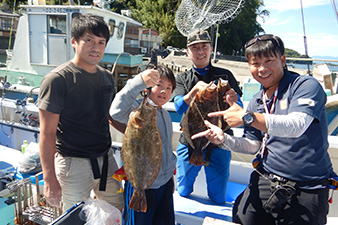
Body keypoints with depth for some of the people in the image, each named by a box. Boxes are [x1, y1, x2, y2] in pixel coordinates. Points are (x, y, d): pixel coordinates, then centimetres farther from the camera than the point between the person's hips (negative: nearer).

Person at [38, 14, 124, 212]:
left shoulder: (107, 77, 6)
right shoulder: (57, 80, -14)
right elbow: (47, 133, -16)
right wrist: (50, 178, -17)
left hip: (106, 158, 7)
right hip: (74, 163, -6)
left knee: (117, 213, 19)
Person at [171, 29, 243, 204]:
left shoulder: (225, 76, 6)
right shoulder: (182, 79, 7)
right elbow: (179, 107, -11)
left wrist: (234, 99, -28)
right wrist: (195, 90, -31)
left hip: (218, 144, 0)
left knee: (218, 199, 9)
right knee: (184, 193, 11)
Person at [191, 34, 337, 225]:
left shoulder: (306, 85, -9)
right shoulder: (257, 101, 9)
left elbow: (297, 125, -27)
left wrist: (247, 117, -32)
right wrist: (224, 138, -5)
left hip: (307, 189, -4)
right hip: (264, 181, 5)